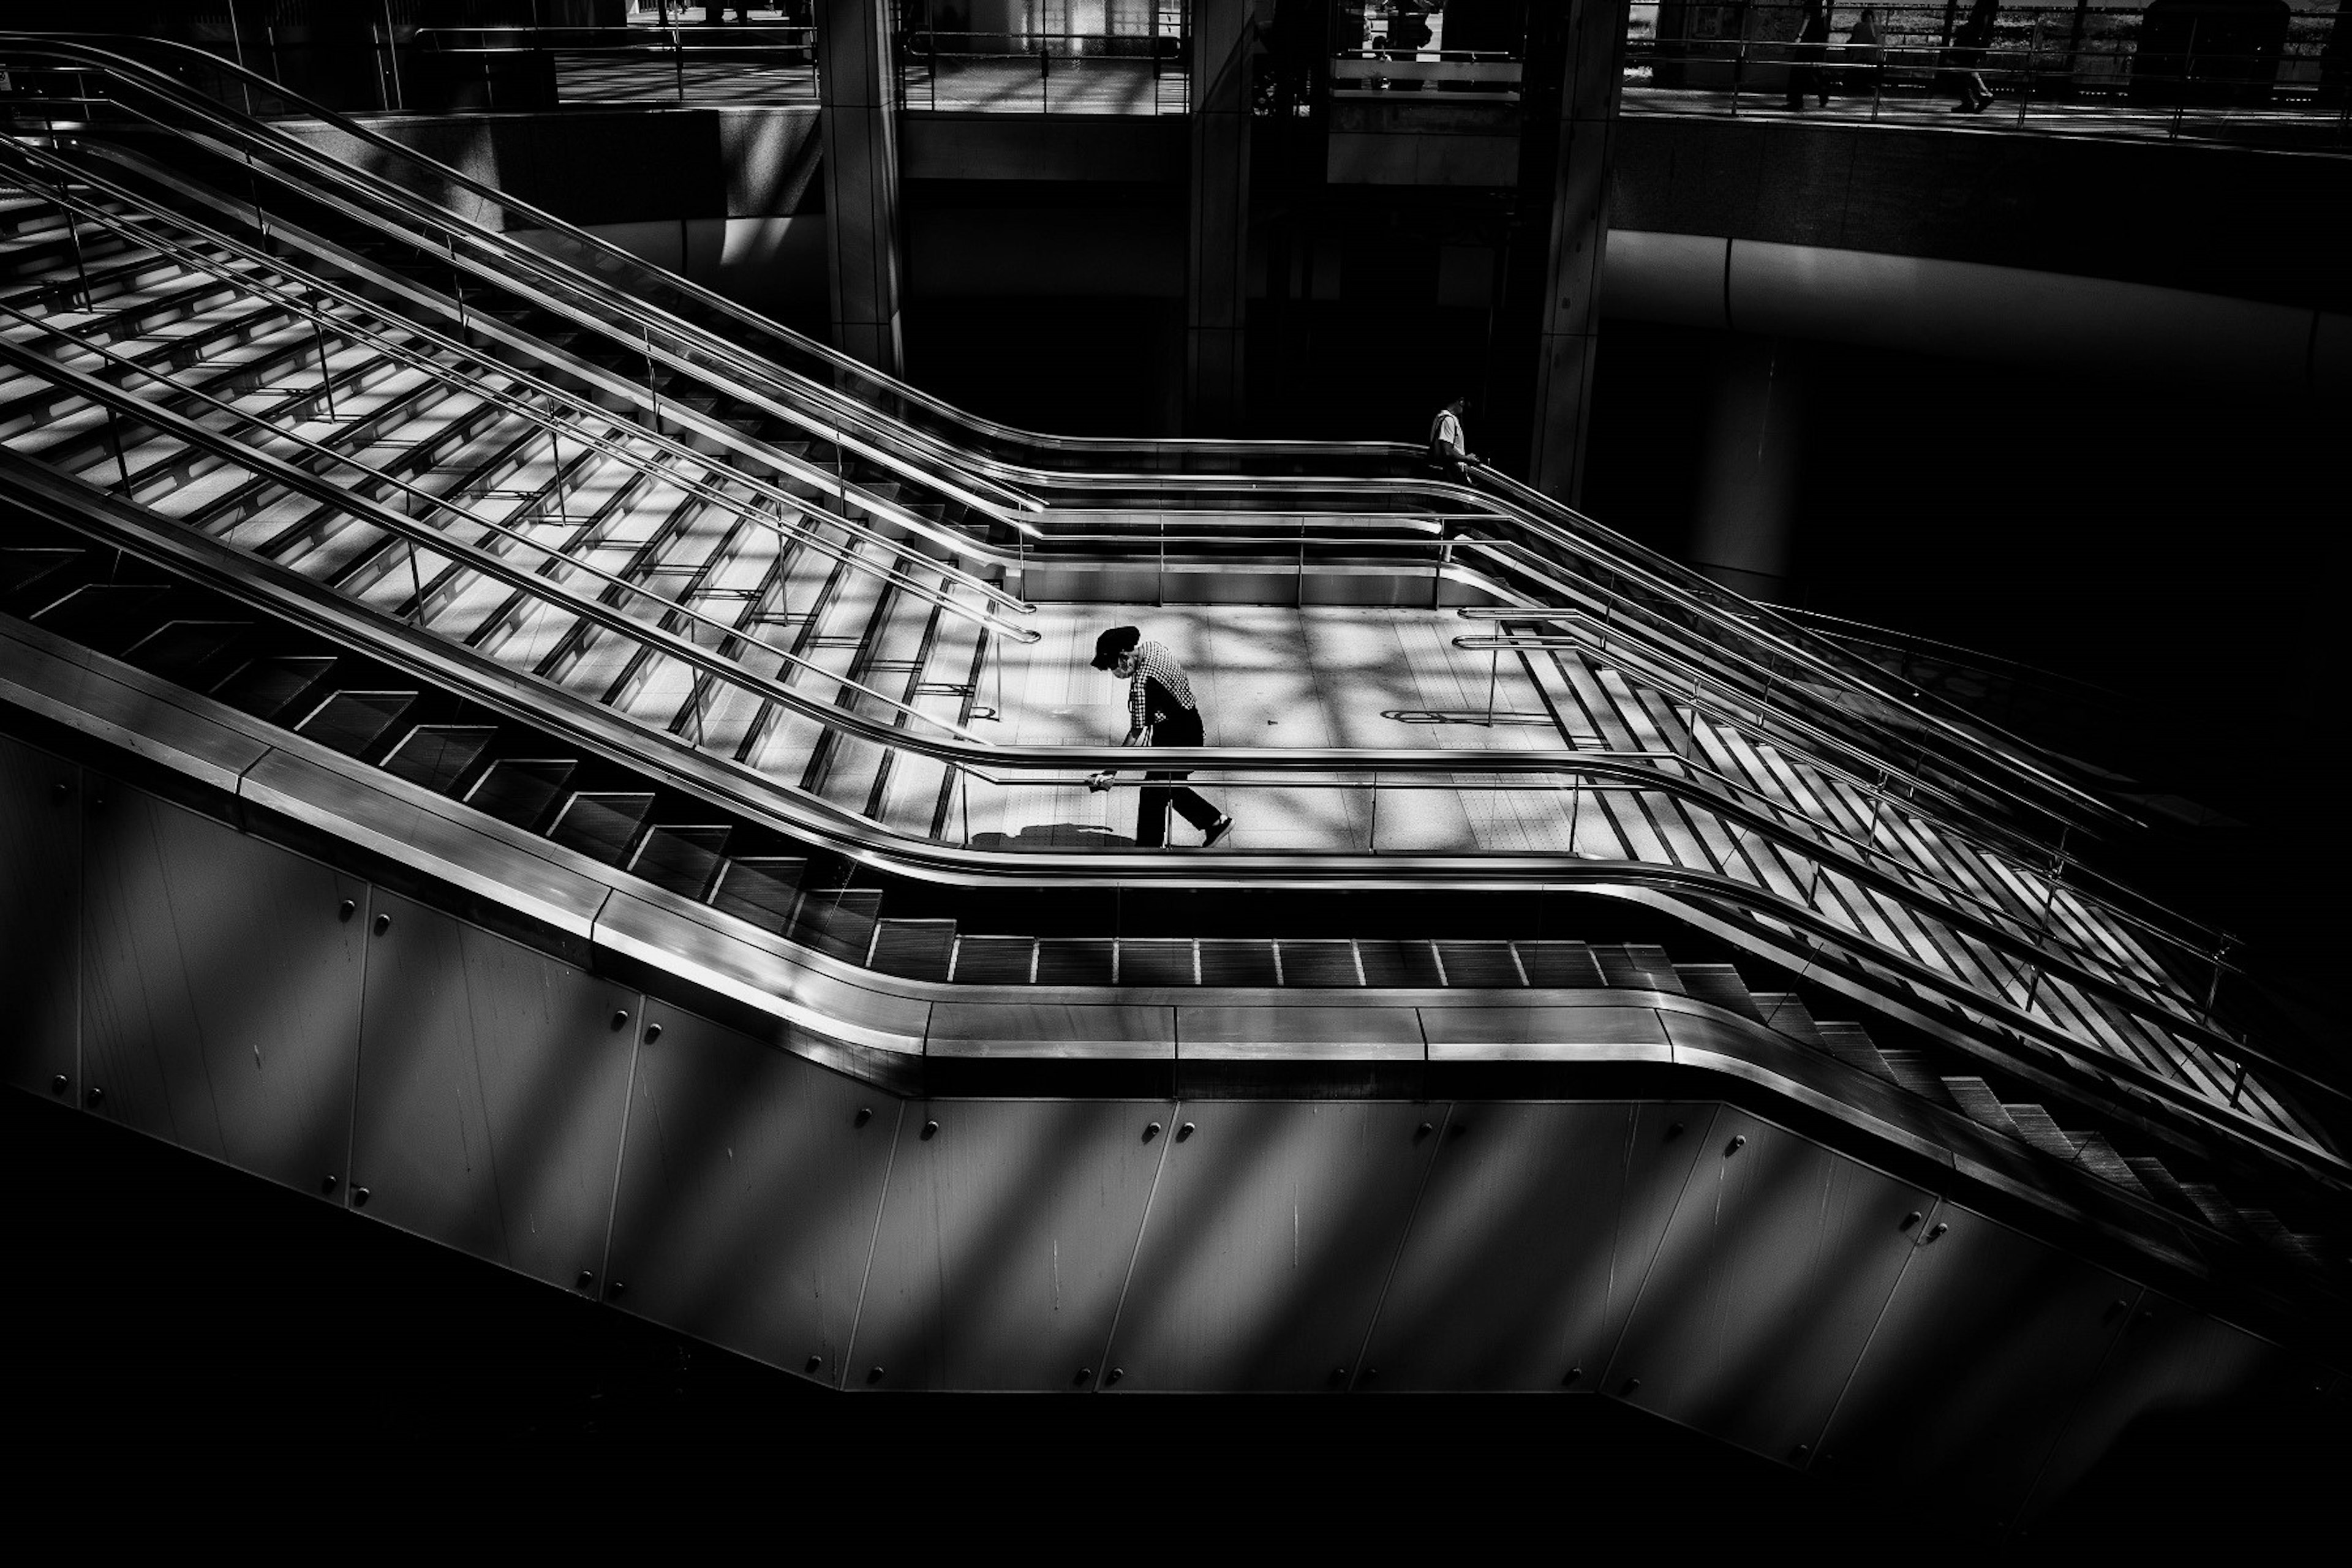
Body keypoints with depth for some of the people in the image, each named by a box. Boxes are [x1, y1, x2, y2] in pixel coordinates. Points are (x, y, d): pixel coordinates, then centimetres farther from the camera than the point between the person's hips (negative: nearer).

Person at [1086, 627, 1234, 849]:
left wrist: (1110, 773, -32)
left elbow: (1136, 734, -33)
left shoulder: (1143, 682, -32)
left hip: (1178, 739, -10)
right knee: (1169, 788, 24)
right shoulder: (1153, 647, -3)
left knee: (1153, 797, -1)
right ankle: (1217, 822, 39)